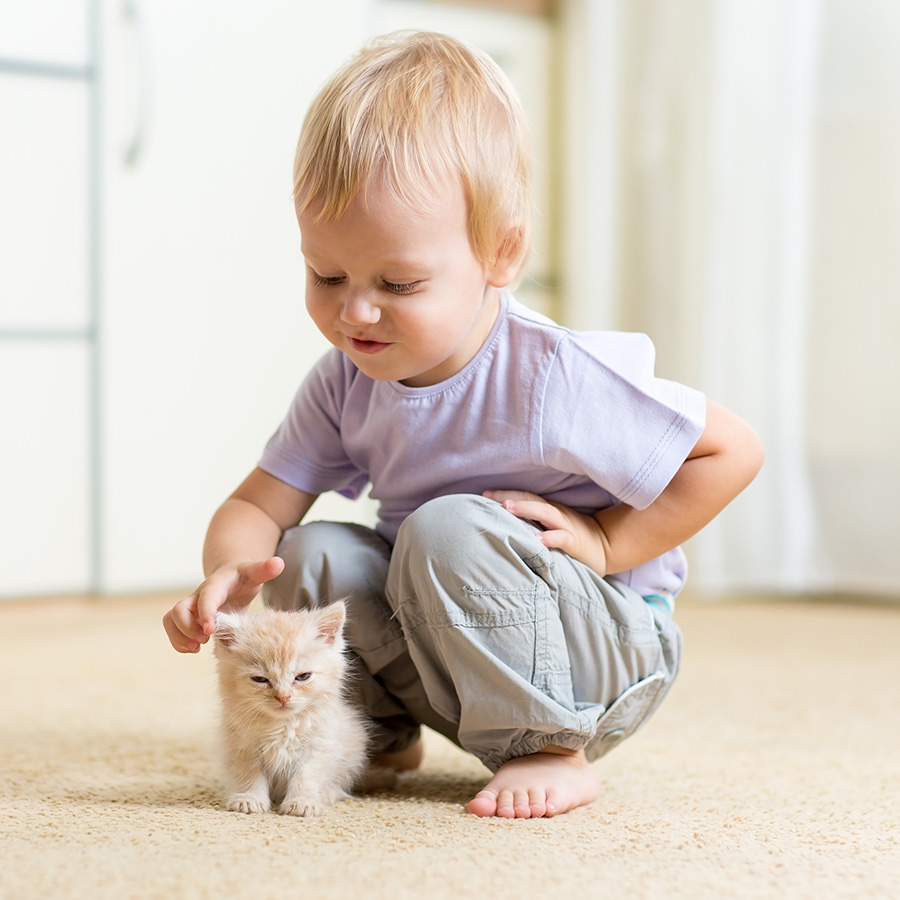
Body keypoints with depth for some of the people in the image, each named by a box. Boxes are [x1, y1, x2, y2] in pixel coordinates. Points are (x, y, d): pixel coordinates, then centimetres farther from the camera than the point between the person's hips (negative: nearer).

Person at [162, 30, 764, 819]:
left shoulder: (554, 380, -25)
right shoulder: (344, 385, -6)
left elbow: (733, 451, -16)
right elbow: (258, 504, -5)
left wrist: (606, 542, -20)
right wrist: (227, 573, -28)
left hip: (606, 656, -6)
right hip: (454, 646, 6)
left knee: (447, 530, -31)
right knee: (312, 554, -15)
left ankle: (548, 750, -15)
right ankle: (382, 731, 9)